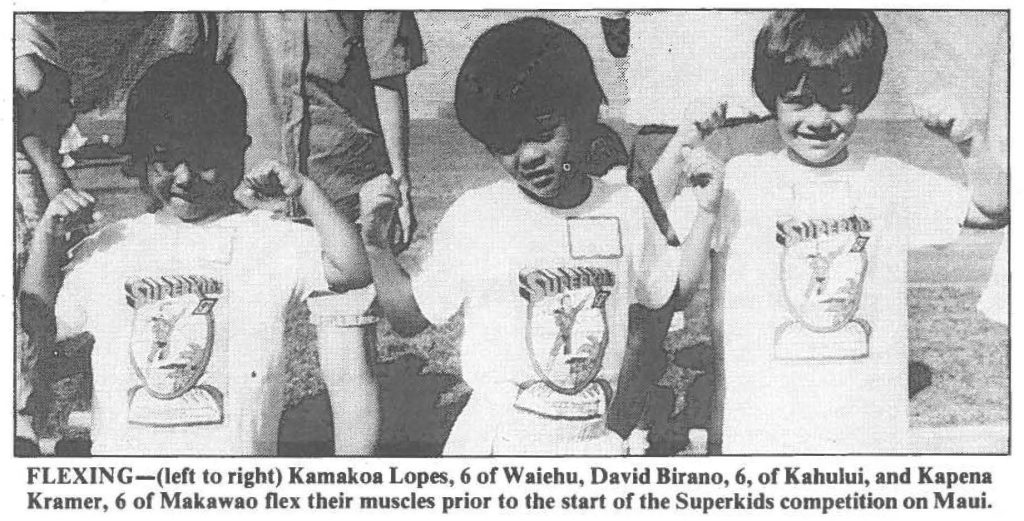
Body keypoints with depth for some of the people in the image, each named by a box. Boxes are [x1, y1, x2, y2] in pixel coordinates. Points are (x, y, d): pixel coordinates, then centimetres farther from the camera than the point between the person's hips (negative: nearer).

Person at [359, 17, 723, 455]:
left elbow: (674, 287, 21)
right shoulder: (473, 217, -5)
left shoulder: (624, 207, 4)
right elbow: (410, 317, 3)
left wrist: (705, 211, 11)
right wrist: (376, 242, -10)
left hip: (593, 440, 3)